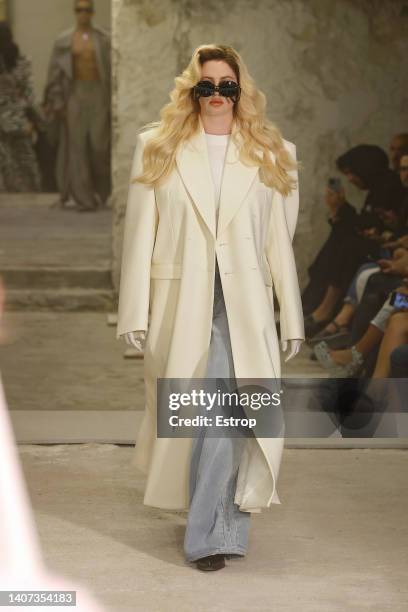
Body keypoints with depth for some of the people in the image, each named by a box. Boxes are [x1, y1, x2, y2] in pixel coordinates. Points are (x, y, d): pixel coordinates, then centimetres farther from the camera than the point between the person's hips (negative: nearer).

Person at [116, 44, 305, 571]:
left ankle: (211, 533, -2)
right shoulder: (158, 150, 7)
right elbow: (140, 233, 2)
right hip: (178, 303, 0)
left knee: (226, 414, -11)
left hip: (241, 305, 0)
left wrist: (291, 320, 4)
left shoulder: (270, 155, 9)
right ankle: (216, 520, 24)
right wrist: (135, 314, -4)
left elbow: (279, 243, 7)